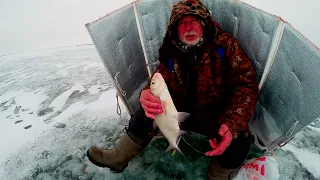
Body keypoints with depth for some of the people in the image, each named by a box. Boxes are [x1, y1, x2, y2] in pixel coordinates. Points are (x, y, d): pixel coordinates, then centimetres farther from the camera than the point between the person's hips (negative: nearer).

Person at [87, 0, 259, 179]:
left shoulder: (225, 45, -14)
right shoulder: (171, 54, -6)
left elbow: (246, 84, -17)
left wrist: (232, 124, -33)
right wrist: (147, 95, -33)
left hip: (218, 117, -2)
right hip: (181, 112, 3)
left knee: (239, 143, -29)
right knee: (146, 116, -10)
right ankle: (117, 158, 14)